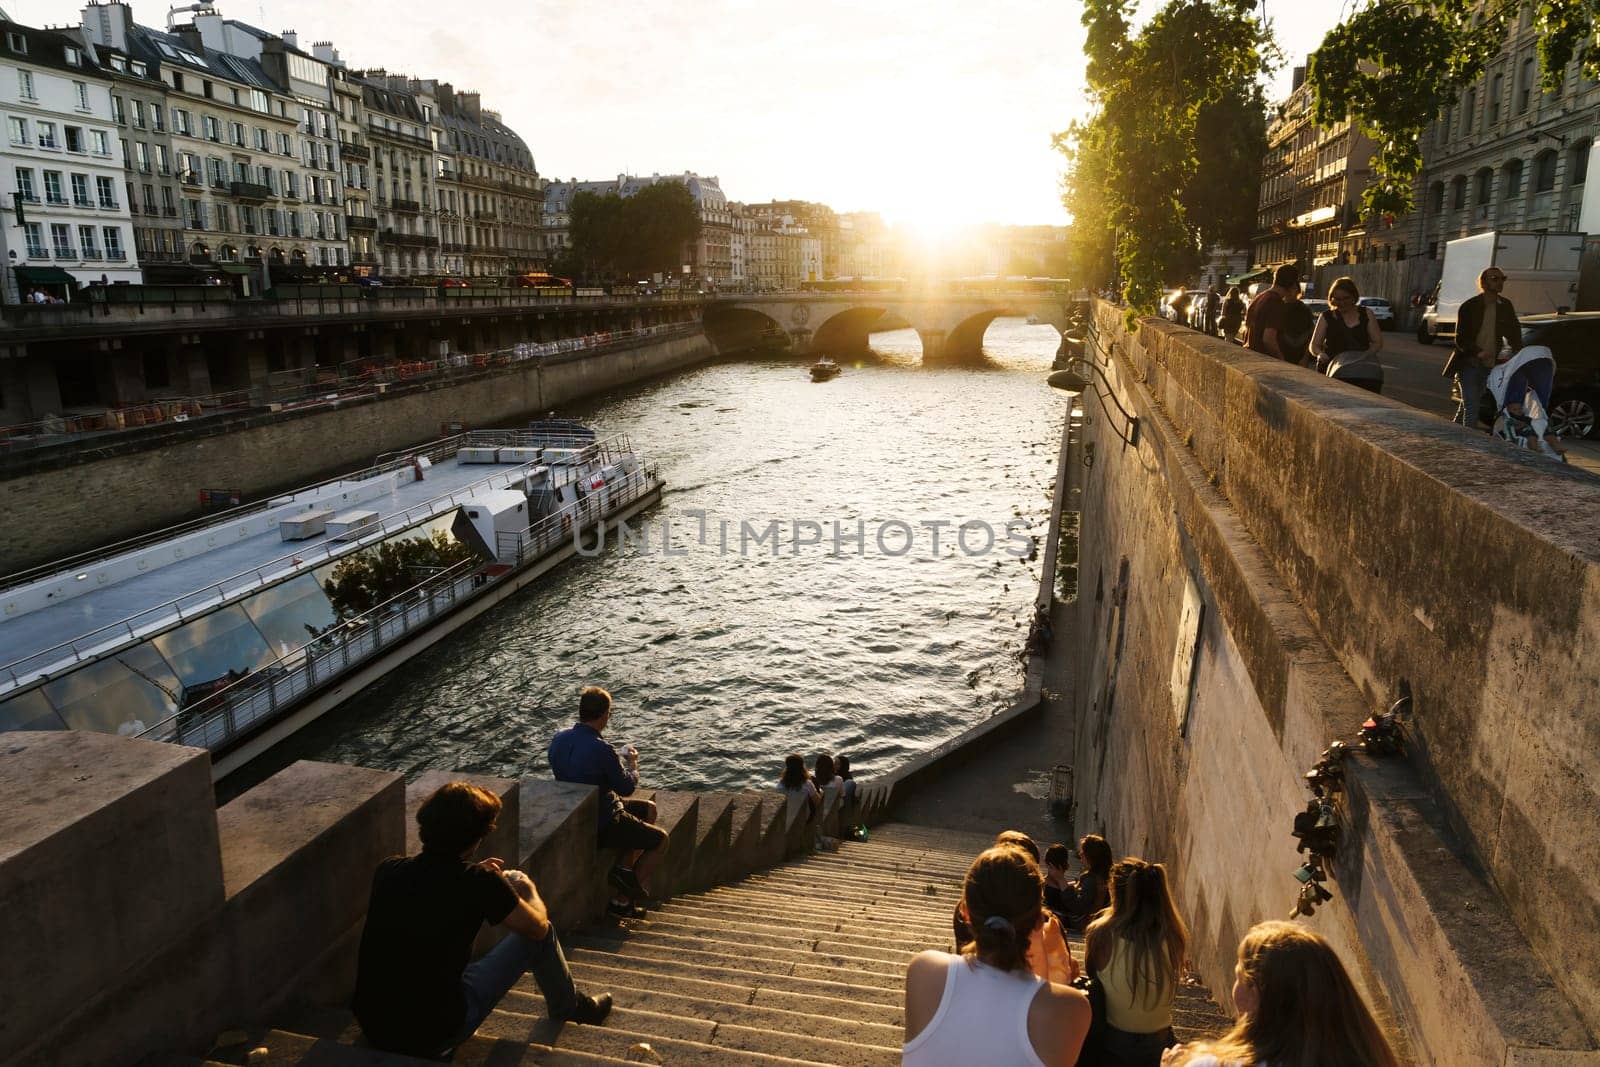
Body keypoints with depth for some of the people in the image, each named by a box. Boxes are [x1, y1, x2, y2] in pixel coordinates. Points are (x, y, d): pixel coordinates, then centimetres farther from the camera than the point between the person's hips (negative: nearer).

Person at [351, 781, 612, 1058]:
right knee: (539, 937, 7)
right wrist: (530, 891, 18)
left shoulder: (388, 869, -5)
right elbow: (537, 928, -2)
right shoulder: (479, 883, -19)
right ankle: (570, 1006, 35)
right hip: (433, 1037, -5)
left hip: (371, 1026, 5)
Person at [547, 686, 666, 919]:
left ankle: (623, 871, 16)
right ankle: (622, 899, 17)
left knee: (649, 809, 23)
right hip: (603, 825, -8)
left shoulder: (559, 739, -5)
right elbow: (627, 788, -16)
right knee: (661, 839, 13)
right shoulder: (601, 749, -29)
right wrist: (633, 764, 5)